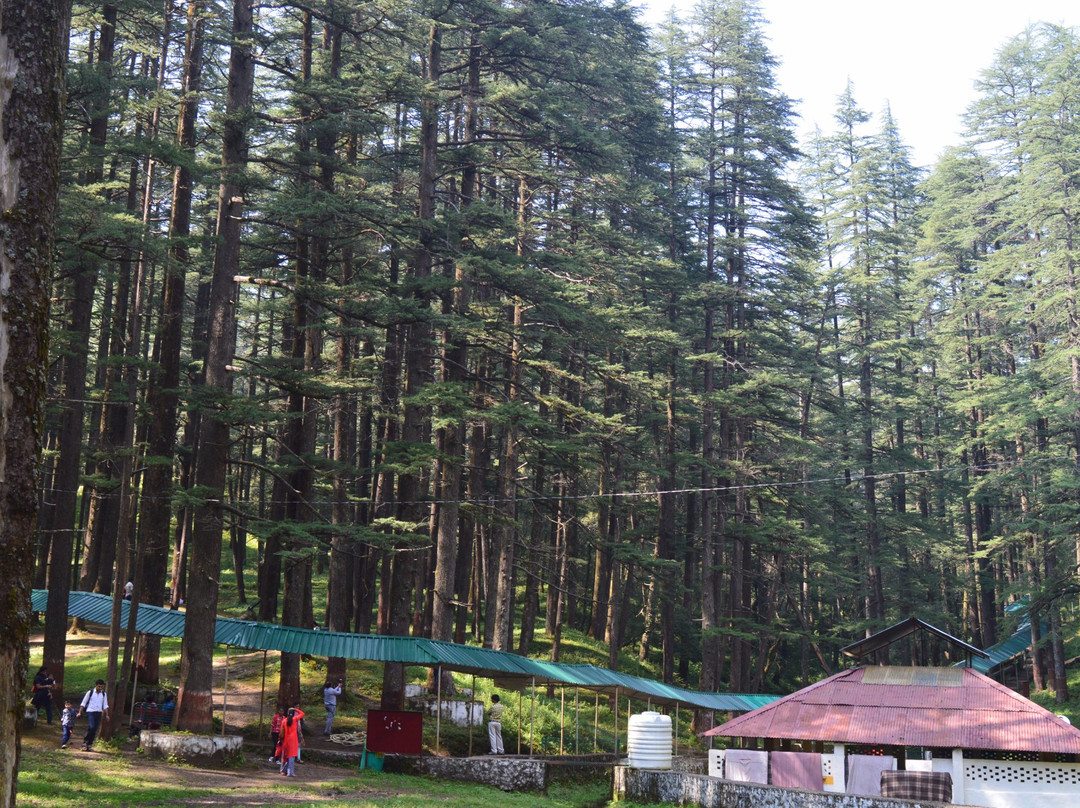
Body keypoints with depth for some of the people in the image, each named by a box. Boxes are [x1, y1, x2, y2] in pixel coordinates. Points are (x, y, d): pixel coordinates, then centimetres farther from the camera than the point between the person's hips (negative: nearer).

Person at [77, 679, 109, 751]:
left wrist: (106, 715, 5)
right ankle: (85, 741, -3)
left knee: (95, 730, 1)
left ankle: (89, 745, 10)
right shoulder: (90, 692, 0)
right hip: (90, 712, -4)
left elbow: (105, 705, 13)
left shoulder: (104, 694, 10)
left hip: (99, 713, 4)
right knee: (91, 727, -20)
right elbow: (83, 703, 2)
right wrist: (80, 712, -4)